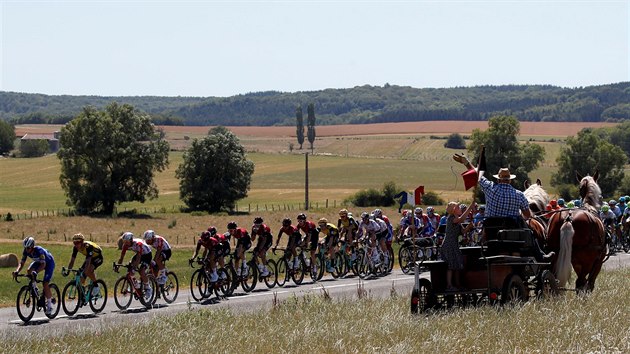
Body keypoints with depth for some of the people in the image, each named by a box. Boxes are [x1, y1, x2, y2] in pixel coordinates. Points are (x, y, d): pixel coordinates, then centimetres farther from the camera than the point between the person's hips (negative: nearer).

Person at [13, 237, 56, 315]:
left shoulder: (39, 250, -38)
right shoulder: (26, 251, -20)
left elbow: (43, 264, -44)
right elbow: (21, 263, -17)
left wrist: (35, 272, -59)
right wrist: (17, 271, -36)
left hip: (49, 263, -7)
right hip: (38, 261, 7)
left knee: (45, 284, -17)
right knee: (28, 271, -22)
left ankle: (49, 305, -7)